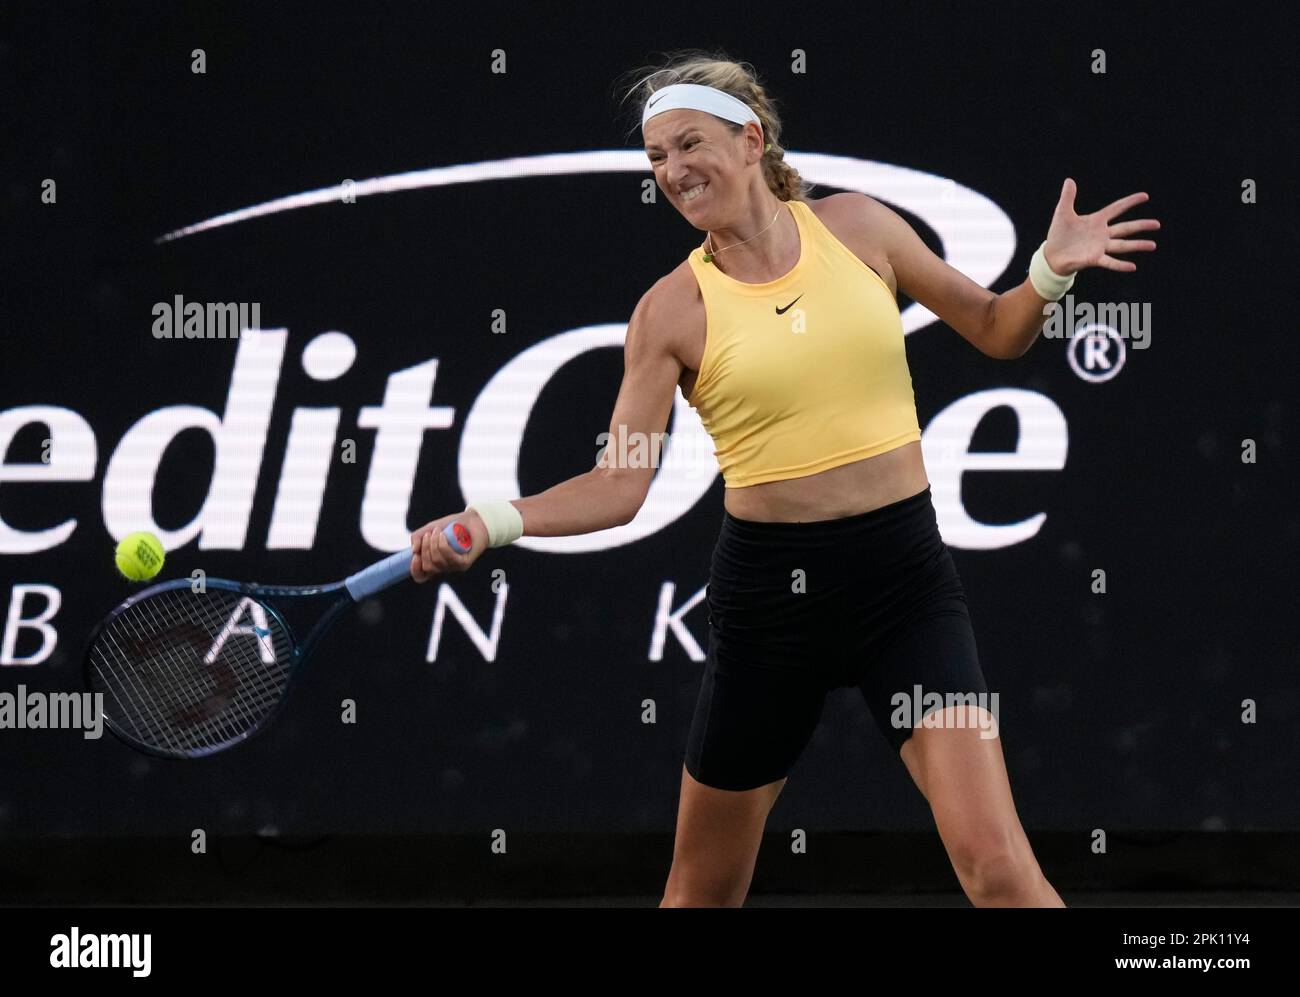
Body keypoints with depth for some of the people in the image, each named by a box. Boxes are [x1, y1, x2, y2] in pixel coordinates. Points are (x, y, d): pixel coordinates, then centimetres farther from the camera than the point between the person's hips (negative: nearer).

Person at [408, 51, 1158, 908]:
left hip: (905, 573, 0)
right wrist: (494, 523, -20)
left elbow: (995, 331, 14)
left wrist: (1051, 273, -6)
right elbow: (620, 486, -5)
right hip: (769, 586, 0)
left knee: (997, 867, -14)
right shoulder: (673, 310, -2)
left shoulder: (856, 227, 2)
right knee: (704, 889, 10)